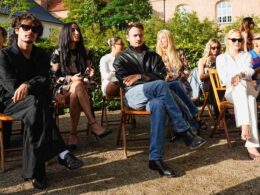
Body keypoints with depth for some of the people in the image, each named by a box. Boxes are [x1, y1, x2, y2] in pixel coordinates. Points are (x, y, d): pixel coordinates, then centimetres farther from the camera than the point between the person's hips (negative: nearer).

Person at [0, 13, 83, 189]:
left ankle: (34, 170, -40)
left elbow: (44, 80, -6)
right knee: (36, 103, -37)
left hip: (36, 101, 3)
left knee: (35, 113, -36)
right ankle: (61, 153, -42)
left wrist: (27, 86, -28)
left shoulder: (41, 55, 11)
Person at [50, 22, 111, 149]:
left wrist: (89, 74, -9)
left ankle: (73, 134, -35)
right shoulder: (57, 53, 4)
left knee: (75, 96, -38)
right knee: (77, 85, -39)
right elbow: (54, 77, -1)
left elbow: (88, 76, 16)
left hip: (81, 88, 2)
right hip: (63, 89, -2)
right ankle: (93, 124, -44)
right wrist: (71, 79, -18)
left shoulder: (85, 52, 14)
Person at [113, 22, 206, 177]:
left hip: (151, 96, 2)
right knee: (161, 85, -34)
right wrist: (150, 79, -2)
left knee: (158, 104, -39)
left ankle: (155, 159, -43)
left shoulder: (153, 56, 26)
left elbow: (161, 75, 8)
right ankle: (185, 132, -33)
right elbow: (124, 82, 2)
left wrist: (140, 76, -5)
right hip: (133, 96, -2)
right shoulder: (121, 59, 20)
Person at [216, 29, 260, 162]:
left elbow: (249, 71, -2)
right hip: (231, 91, -1)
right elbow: (223, 76, -2)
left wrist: (240, 75, -27)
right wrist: (232, 80, -26)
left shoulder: (247, 55, 20)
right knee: (240, 87, -39)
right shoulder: (221, 58, 17)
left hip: (248, 89, 1)